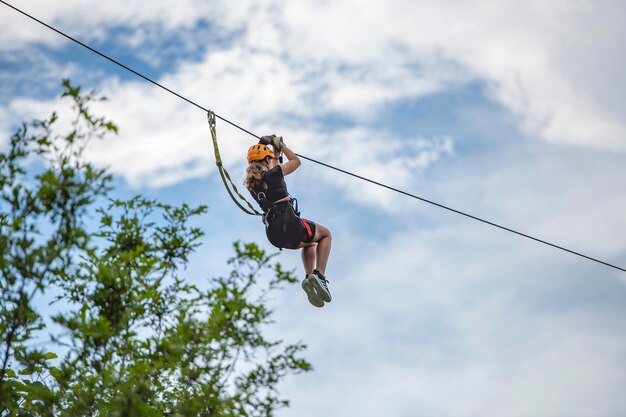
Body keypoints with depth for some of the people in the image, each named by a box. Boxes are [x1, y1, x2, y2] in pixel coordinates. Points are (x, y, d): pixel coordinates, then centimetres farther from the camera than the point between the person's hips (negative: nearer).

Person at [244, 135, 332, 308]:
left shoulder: (251, 182, 10)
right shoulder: (272, 175, -9)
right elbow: (296, 161, 8)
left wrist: (276, 152, 38)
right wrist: (280, 145, 17)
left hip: (274, 236, 7)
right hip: (290, 227, -7)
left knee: (310, 242, 35)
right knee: (325, 235, 21)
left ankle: (309, 277, 16)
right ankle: (319, 275, 1)